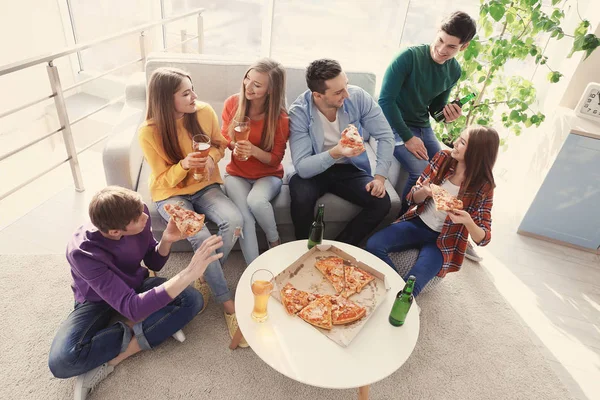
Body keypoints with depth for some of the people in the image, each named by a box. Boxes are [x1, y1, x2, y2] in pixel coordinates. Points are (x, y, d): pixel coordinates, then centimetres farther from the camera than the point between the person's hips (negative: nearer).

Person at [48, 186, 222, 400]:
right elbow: (133, 308, -42)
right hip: (98, 300, -3)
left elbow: (154, 263, -7)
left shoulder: (138, 212, -24)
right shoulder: (83, 252, -35)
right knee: (61, 361, -31)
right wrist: (188, 274, -51)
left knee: (192, 299, -23)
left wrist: (166, 241, -30)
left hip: (135, 286, 4)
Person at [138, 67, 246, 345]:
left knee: (234, 221, -26)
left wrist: (212, 157, -15)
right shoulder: (148, 132, -18)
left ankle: (206, 278, 0)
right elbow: (164, 179, -11)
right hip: (171, 193, -3)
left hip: (204, 186, 3)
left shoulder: (204, 112, -10)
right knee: (201, 238, -29)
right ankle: (227, 303, -9)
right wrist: (183, 165, -32)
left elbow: (219, 143, 9)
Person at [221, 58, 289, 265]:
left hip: (268, 175, -2)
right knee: (244, 218, -24)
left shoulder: (280, 117, -16)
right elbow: (225, 136, 8)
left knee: (256, 200, -35)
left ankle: (275, 242, -4)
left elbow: (275, 159, -10)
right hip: (237, 174, 2)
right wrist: (234, 146, -16)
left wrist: (253, 150, -30)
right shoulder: (232, 103, -9)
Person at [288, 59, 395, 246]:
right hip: (314, 171, -2)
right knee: (301, 197, -34)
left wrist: (380, 176, -18)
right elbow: (302, 168, -29)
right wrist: (335, 153, -46)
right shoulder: (299, 112, -23)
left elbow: (385, 136, -8)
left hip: (350, 169, 3)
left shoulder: (358, 97, -16)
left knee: (382, 202, -21)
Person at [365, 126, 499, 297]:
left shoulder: (483, 187, -13)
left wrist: (468, 221, -33)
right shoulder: (444, 158, -5)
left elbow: (483, 239, -12)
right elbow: (413, 199, 1)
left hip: (443, 241, -3)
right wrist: (424, 192, -23)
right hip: (418, 223, 4)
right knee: (373, 245, -21)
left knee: (411, 286, -27)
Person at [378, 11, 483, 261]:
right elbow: (386, 100, -21)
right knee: (422, 173, -26)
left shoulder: (454, 71, 2)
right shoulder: (409, 57, -17)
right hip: (394, 125, -6)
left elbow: (435, 107, 12)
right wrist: (407, 138, -21)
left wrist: (448, 114, -12)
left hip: (423, 127, 7)